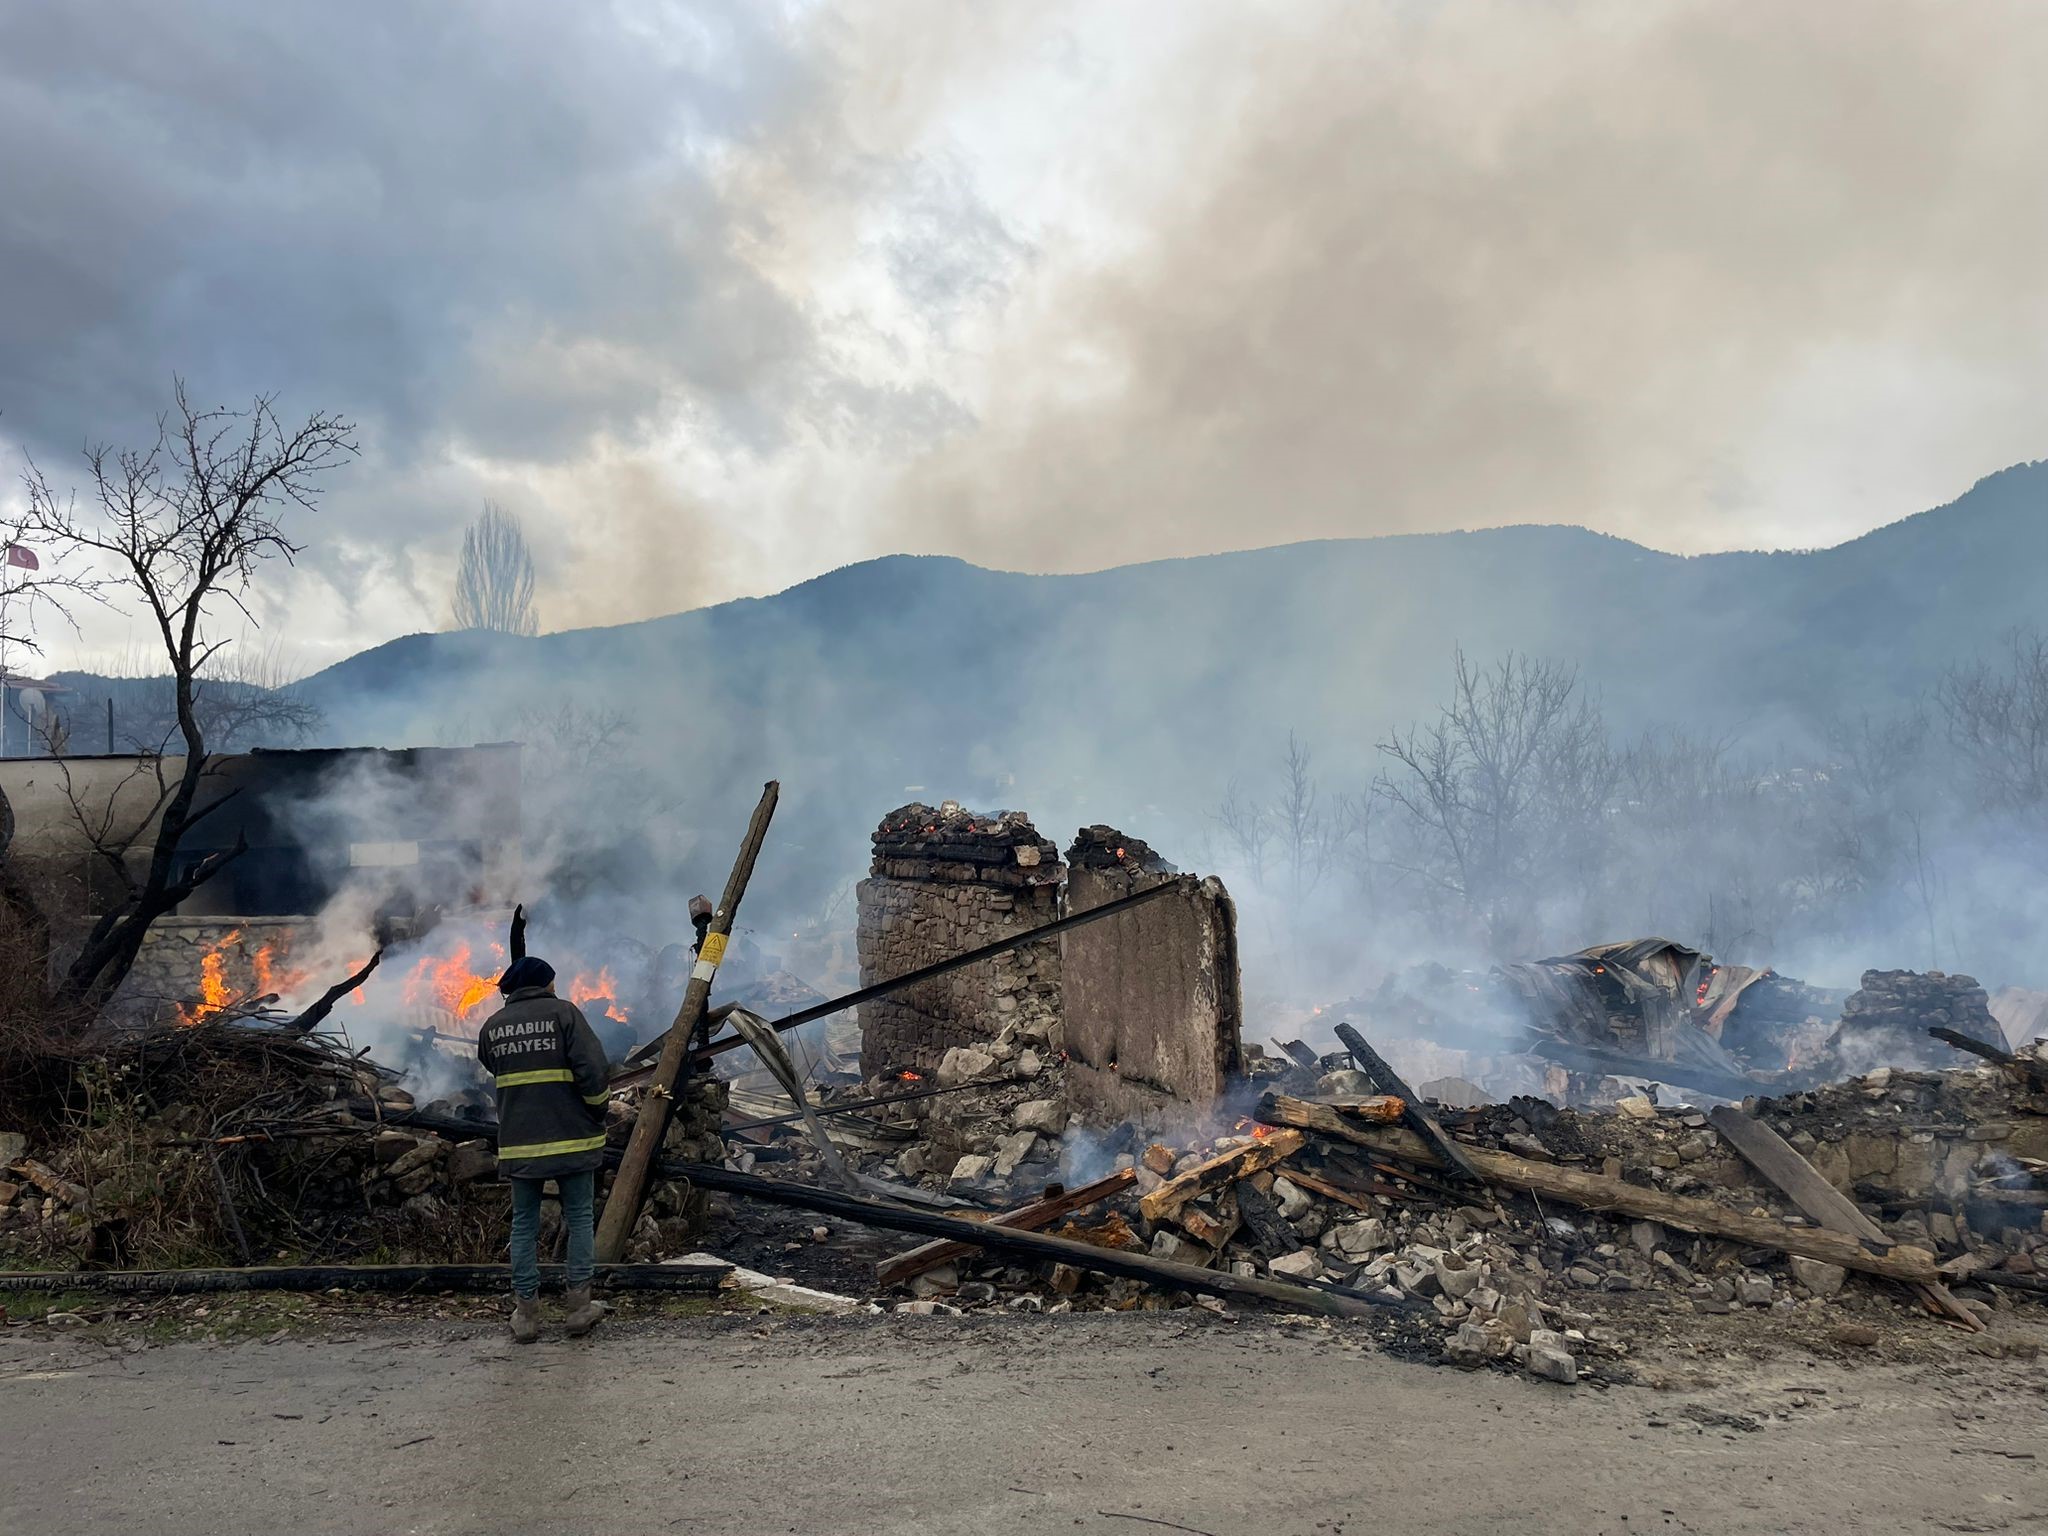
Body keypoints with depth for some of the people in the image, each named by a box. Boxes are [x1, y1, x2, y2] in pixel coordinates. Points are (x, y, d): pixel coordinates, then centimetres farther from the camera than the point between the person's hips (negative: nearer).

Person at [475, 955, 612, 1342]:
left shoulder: (491, 1027, 8)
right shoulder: (563, 1012, -6)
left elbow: (495, 1073, 18)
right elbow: (592, 1068, -13)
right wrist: (596, 1112, 1)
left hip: (519, 1141, 3)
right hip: (571, 1136, -3)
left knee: (524, 1224, 12)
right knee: (579, 1218, 9)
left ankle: (526, 1313, 13)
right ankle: (579, 1306, 10)